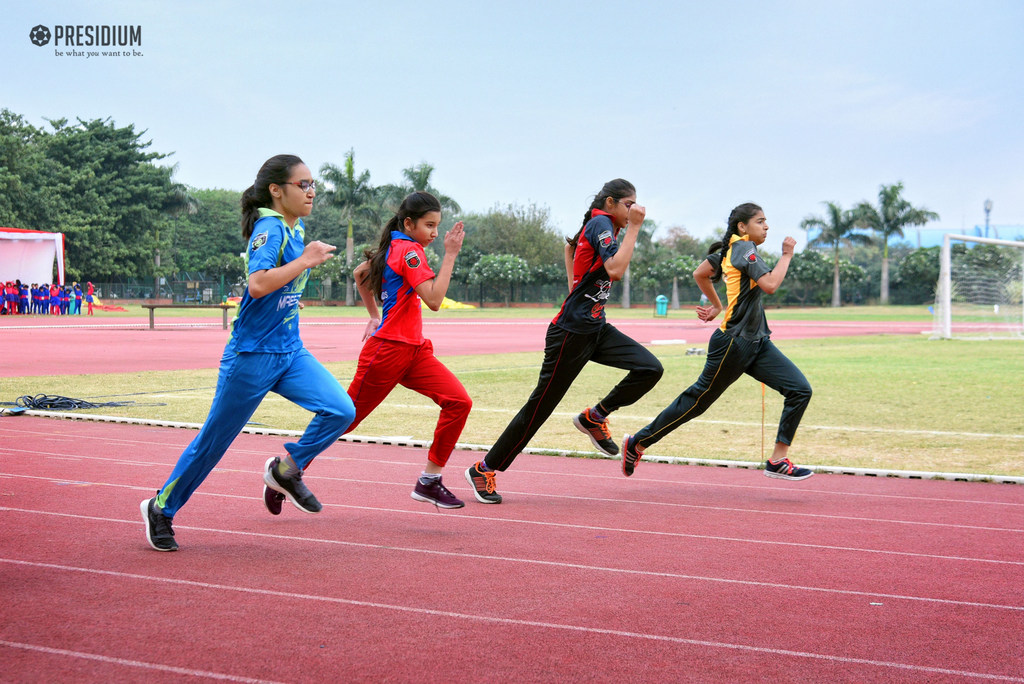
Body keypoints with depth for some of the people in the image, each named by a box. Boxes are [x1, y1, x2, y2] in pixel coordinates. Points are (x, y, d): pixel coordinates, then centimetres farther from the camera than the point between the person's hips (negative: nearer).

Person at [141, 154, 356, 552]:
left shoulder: (295, 230, 10)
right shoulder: (269, 229, -16)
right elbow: (258, 284, -33)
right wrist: (306, 260, -26)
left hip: (290, 353, 8)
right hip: (253, 355, -8)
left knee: (340, 410, -12)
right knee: (213, 441, 4)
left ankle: (285, 470, 9)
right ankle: (161, 508, 23)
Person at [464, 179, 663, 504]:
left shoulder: (597, 227, 13)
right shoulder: (600, 224, -13)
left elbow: (570, 245, 34)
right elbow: (615, 270, -28)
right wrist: (633, 227, -21)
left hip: (595, 329, 9)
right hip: (572, 331, -9)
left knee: (650, 368, -7)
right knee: (541, 405, -1)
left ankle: (594, 417, 9)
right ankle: (484, 469, 11)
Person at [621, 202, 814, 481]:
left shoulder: (730, 249, 13)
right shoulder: (745, 248, -14)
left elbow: (700, 273, 24)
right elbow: (770, 284, -26)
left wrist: (717, 306, 31)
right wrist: (786, 255, -14)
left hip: (756, 343, 9)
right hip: (733, 344, -9)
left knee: (800, 390, -4)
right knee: (697, 401, 4)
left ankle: (778, 461, -4)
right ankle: (637, 443, 20)